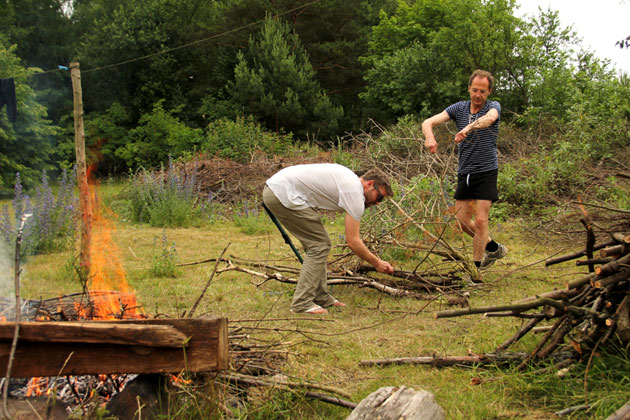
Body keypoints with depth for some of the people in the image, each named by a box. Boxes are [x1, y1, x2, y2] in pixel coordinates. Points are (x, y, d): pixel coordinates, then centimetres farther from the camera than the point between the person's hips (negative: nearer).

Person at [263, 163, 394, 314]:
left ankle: (320, 297, 18)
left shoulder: (349, 178, 19)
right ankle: (302, 302, -3)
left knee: (319, 244, 13)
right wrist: (377, 263, 1)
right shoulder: (355, 194, -10)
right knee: (320, 245, -5)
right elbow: (353, 241, -10)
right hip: (283, 194, -10)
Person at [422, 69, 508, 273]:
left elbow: (489, 118, -31)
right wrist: (429, 137, -31)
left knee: (480, 220, -9)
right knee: (462, 220, 7)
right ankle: (493, 247, 30)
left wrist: (468, 128, -51)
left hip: (486, 172, -5)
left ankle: (476, 266, 1)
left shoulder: (493, 106, -4)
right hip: (464, 172, 5)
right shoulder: (459, 108, 4)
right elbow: (429, 122, -7)